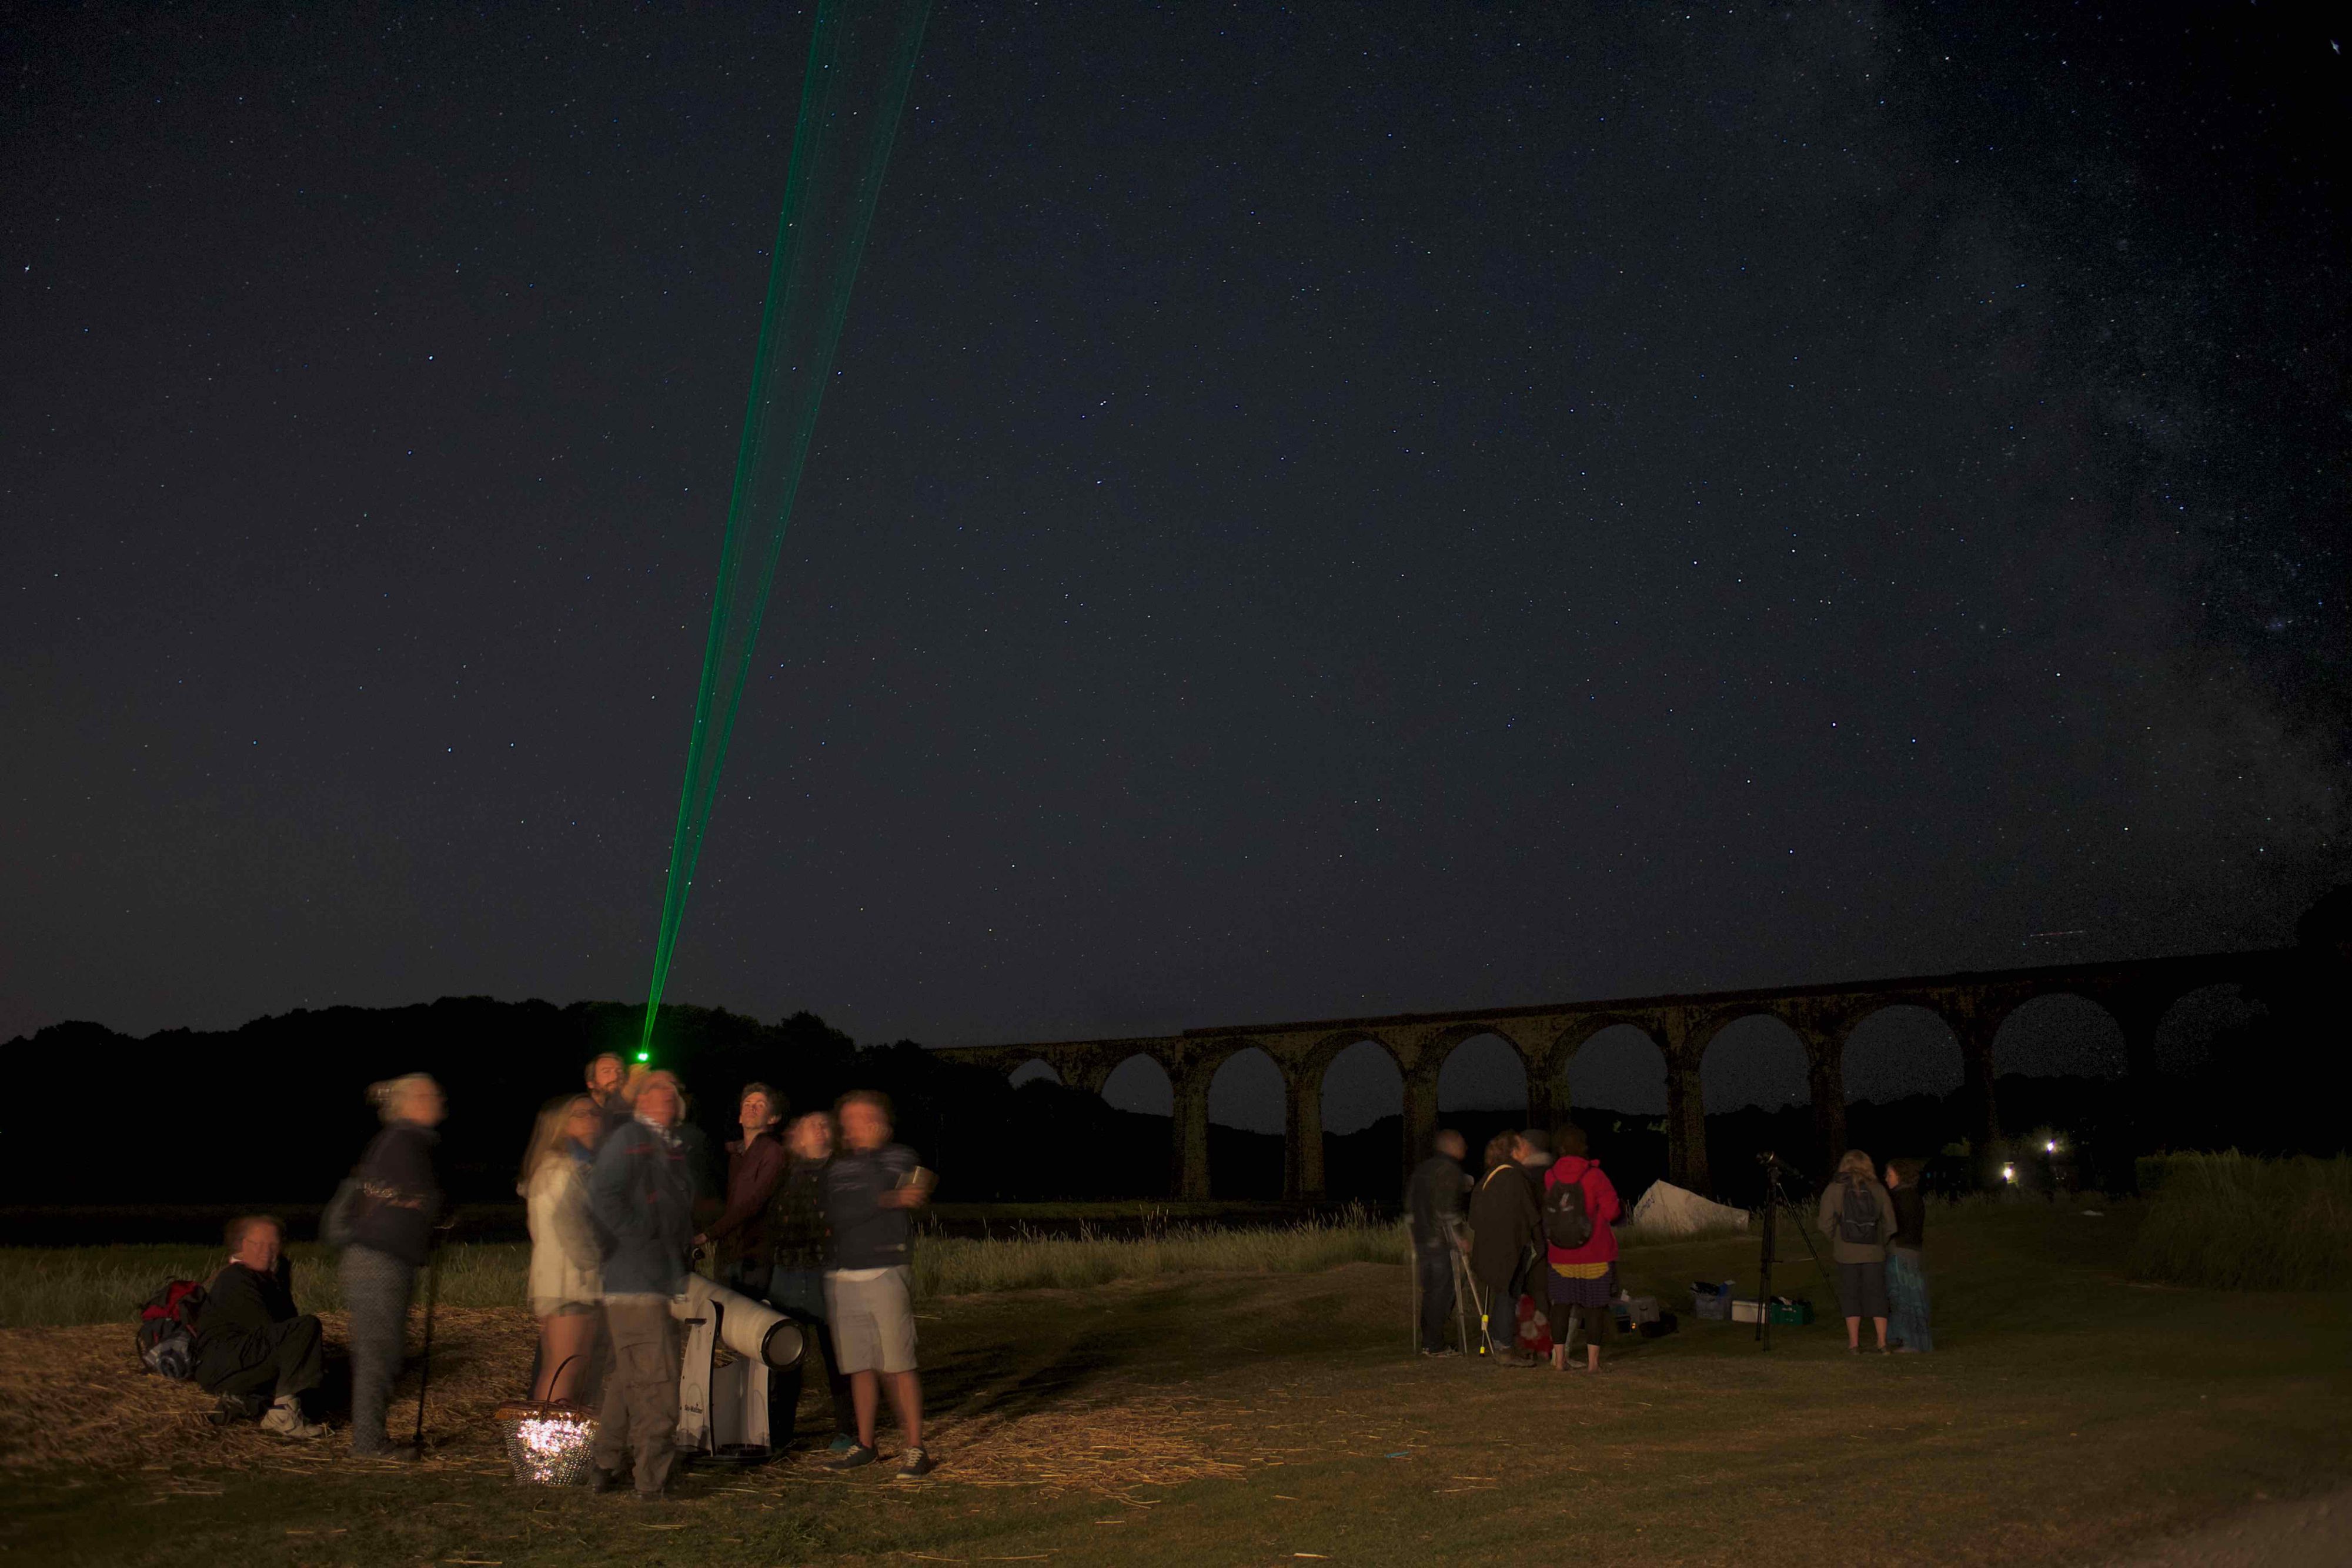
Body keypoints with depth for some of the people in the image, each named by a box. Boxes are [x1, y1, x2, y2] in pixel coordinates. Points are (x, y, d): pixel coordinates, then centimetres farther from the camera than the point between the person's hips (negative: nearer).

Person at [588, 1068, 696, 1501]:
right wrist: (641, 1238, -18)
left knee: (628, 1377, 16)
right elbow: (603, 1197, -19)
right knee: (655, 1383, -9)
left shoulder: (675, 1148, 18)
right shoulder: (626, 1140, -9)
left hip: (664, 1280, 9)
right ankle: (654, 1482, -4)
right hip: (633, 1281, -9)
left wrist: (683, 1249, 16)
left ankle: (605, 1466, 26)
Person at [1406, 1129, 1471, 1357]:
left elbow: (1409, 1205, 17)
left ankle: (1428, 1342, 17)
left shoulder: (1421, 1169, 16)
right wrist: (1457, 1237, -13)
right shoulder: (1449, 1170, -9)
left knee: (1430, 1291, 14)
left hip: (1422, 1238, 8)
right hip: (1442, 1241, -8)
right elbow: (1448, 1209, -18)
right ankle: (1435, 1345, -2)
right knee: (1442, 1292, -3)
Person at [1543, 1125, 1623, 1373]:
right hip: (1595, 1252, -3)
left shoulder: (1549, 1178, -4)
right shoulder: (1594, 1176, -14)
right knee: (1594, 1305, 6)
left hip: (1561, 1253, 3)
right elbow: (1612, 1211, -13)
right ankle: (1593, 1361, 6)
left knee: (1562, 1303, 12)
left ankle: (1559, 1359, 13)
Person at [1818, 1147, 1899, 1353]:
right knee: (1877, 1295, 9)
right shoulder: (1878, 1190, 0)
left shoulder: (1833, 1190, -4)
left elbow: (1826, 1225, -6)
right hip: (1874, 1253, 1)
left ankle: (1854, 1343, 9)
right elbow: (1890, 1224, 2)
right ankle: (1882, 1342, 7)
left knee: (1851, 1296, 7)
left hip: (1846, 1253, -1)